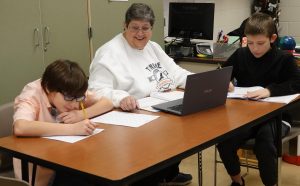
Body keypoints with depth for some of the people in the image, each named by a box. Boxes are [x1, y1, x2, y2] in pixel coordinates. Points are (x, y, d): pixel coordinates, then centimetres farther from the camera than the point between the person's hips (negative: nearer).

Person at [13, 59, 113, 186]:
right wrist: (72, 128, -40)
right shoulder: (32, 96, -22)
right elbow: (20, 127, -41)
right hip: (35, 169, -3)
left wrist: (81, 114, -21)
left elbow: (108, 103, -3)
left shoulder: (72, 92, -6)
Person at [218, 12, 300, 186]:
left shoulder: (284, 59, -3)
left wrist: (270, 90, -31)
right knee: (223, 142, -21)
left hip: (275, 116, -3)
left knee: (264, 145, -33)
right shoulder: (240, 55, 7)